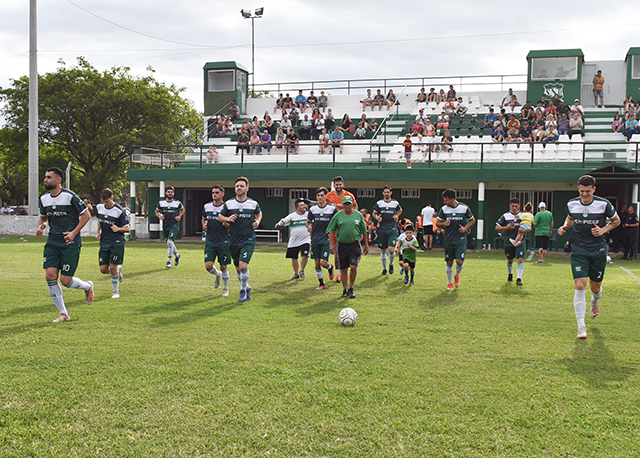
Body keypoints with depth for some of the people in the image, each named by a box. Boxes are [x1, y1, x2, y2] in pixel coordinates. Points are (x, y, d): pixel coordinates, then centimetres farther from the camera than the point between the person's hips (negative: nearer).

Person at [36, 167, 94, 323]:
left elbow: (86, 215, -5)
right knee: (50, 276, -7)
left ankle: (88, 286, 29)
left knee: (65, 280, -6)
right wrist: (41, 227, 0)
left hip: (70, 244, -6)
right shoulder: (44, 198, 7)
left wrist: (74, 233, -14)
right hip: (52, 243, 6)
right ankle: (63, 314, 6)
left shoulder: (70, 196, -11)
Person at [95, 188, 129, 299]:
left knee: (112, 268, -9)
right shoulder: (99, 207, 4)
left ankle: (116, 291, 10)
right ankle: (118, 270, 32)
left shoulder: (119, 211, -12)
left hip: (117, 242, -5)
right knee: (103, 269, -1)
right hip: (104, 242, 5)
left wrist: (118, 229, -26)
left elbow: (127, 228, -7)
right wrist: (98, 232, 11)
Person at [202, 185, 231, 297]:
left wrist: (226, 224, -24)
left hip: (223, 243, -3)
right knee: (208, 266, -8)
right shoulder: (206, 207, 5)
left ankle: (225, 288, 26)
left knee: (223, 267, 3)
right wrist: (204, 226, 2)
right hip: (210, 242, 3)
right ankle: (217, 275, 27)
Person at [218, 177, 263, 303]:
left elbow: (259, 213, 21)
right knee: (238, 268, 12)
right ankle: (247, 287, 36)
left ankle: (243, 290, 3)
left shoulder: (253, 203, 0)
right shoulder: (228, 203, 0)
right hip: (234, 241, 3)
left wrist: (258, 221, 1)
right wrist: (228, 219, -10)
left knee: (243, 266, -17)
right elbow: (220, 216, 11)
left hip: (248, 240, -3)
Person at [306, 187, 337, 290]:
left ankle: (330, 267, 25)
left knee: (323, 262, -11)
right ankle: (321, 283, 20)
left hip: (326, 239, -3)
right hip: (315, 239, 3)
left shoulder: (332, 208, -6)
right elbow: (308, 221, 15)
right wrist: (309, 226, -6)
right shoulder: (313, 209, 2)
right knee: (317, 263, 4)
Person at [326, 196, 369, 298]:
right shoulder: (337, 216, 0)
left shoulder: (358, 215, 4)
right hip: (342, 245, 0)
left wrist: (366, 244, 13)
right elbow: (331, 231, 4)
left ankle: (351, 288, 8)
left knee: (353, 267, -12)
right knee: (343, 269, 6)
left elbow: (364, 230, 12)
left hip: (355, 244, 0)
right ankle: (345, 290, 20)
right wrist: (331, 244, -4)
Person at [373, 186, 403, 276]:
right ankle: (384, 268, 24)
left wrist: (397, 216, 4)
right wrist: (377, 217, -8)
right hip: (382, 230, 1)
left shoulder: (395, 203, 3)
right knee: (383, 250, 6)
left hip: (392, 229, -1)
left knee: (391, 250, -13)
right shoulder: (379, 203, 2)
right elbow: (374, 213, 13)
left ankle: (391, 264, 16)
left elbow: (400, 210, 23)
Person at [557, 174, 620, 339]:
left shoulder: (604, 204, -9)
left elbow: (616, 220, 7)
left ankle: (595, 302, 51)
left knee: (595, 287, 11)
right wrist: (565, 227, -1)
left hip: (598, 251, 0)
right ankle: (581, 326, -8)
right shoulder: (571, 204, -2)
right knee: (580, 286, -13)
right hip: (578, 251, 0)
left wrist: (603, 230, -10)